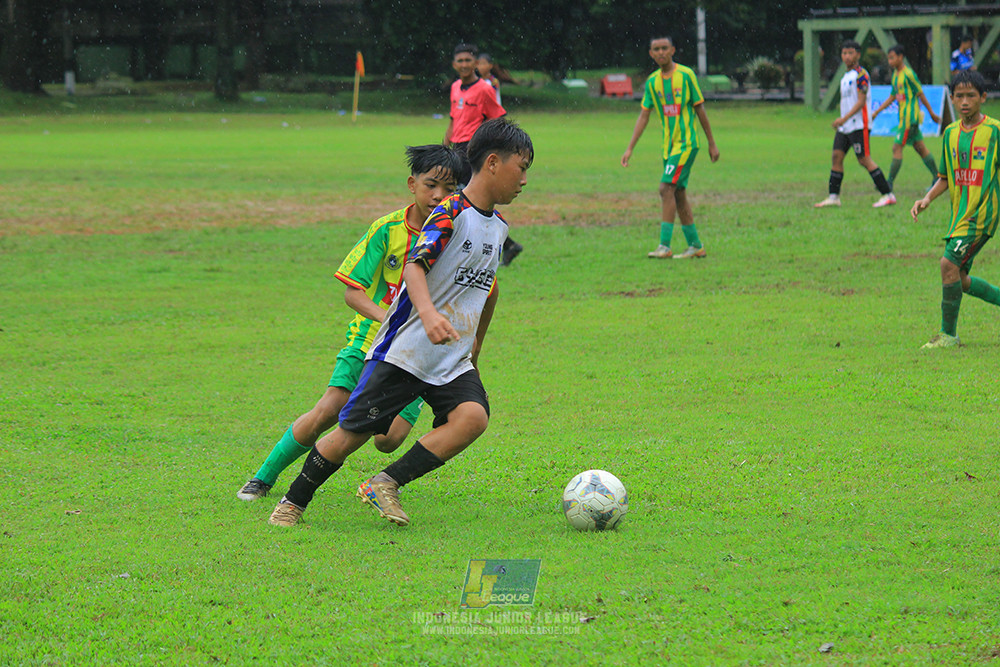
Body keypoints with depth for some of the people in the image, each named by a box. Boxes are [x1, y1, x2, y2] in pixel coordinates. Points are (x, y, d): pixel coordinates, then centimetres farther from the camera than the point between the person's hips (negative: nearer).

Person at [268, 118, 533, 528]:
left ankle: (385, 484, -17)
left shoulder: (498, 226, 12)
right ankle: (293, 502, 17)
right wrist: (428, 313, -44)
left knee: (473, 417, -22)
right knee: (352, 432, -3)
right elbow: (414, 265, -26)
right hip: (403, 351, -6)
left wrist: (476, 347, 35)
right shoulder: (451, 213, -13)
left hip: (453, 361, 6)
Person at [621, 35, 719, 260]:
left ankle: (664, 246, -17)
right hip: (669, 145, 6)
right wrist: (630, 149, 4)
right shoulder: (652, 81, 8)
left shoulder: (686, 75, -8)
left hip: (686, 142, -6)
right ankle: (695, 246, 17)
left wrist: (712, 143, 2)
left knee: (667, 188, -16)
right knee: (678, 194, 8)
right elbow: (644, 116, 10)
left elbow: (700, 110, -2)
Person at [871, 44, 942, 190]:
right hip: (904, 117, 9)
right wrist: (876, 112, 18)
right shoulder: (896, 75, 13)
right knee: (920, 148, 12)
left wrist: (932, 113, -4)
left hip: (909, 117, -9)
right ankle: (937, 177, 17)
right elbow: (892, 96, 21)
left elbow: (920, 94, -10)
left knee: (897, 148, -8)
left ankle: (890, 183, -5)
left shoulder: (908, 74, -14)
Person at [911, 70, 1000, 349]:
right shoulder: (951, 133, 11)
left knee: (949, 264, -18)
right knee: (959, 279, 8)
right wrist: (927, 198, 1)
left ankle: (948, 334, -10)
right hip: (959, 213, 7)